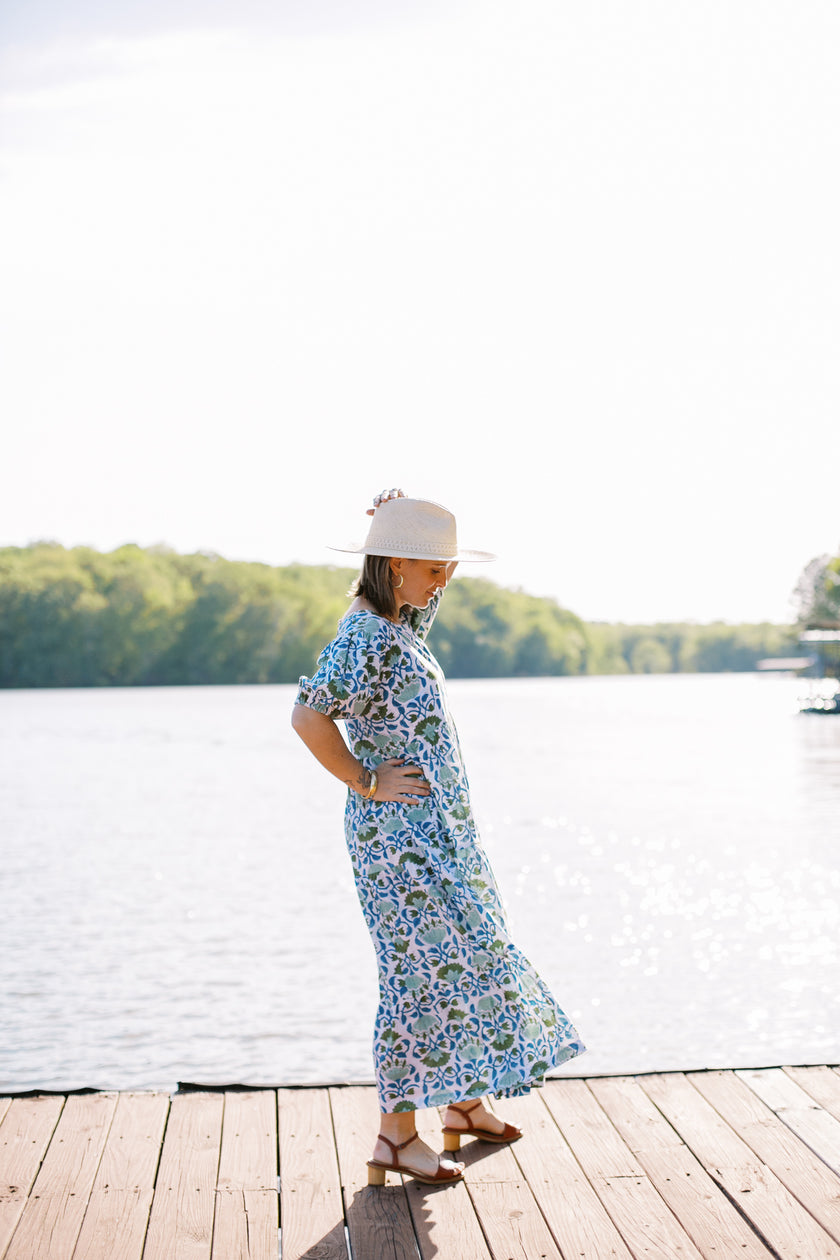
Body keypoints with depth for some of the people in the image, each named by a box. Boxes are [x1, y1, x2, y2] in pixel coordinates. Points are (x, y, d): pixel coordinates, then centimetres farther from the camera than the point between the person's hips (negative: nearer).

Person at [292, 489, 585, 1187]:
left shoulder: (399, 624, 10)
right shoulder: (364, 638, -20)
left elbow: (426, 593, 36)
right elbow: (308, 716, -31)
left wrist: (442, 561, 15)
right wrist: (365, 781, -22)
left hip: (442, 828, 10)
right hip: (401, 833, -10)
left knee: (468, 955, 18)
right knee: (425, 970, -5)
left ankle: (466, 1102, 32)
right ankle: (396, 1135, 4)